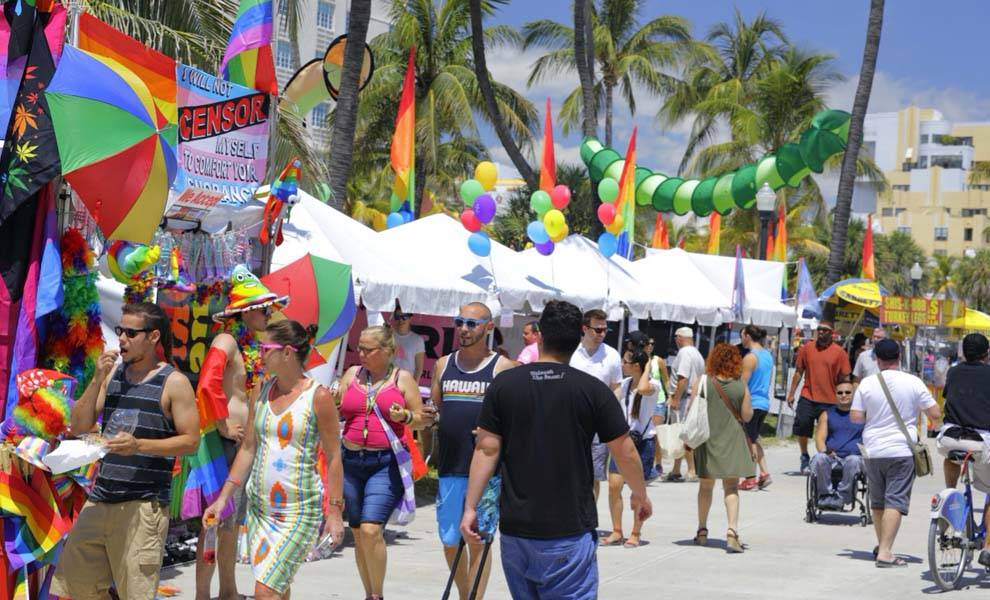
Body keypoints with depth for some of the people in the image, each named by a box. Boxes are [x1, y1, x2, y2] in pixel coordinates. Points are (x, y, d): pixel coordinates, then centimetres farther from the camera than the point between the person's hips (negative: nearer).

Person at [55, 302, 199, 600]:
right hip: (101, 498, 6)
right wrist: (97, 380, -5)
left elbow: (191, 441, -8)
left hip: (143, 505, -6)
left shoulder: (174, 383, -6)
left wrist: (140, 445, -21)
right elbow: (79, 427, 7)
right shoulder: (112, 372, 10)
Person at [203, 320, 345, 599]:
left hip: (299, 512, -6)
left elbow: (333, 457, -7)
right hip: (258, 507, 6)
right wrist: (223, 498, 8)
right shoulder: (262, 392, 8)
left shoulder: (318, 396, -9)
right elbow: (248, 448, 12)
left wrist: (334, 513, -9)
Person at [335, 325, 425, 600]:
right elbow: (335, 413, 13)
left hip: (386, 463, -4)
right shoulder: (352, 374, 10)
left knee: (371, 529, -16)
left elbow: (421, 419, 6)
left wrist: (405, 416, -14)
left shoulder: (402, 378, 2)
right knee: (358, 533, 9)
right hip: (351, 461, 4)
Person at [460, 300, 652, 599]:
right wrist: (641, 496, 16)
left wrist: (470, 508, 2)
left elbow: (486, 449, -3)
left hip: (515, 528, 3)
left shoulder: (503, 384, 0)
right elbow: (625, 453, -1)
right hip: (569, 530, -3)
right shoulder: (593, 389, -6)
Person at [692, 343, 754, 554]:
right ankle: (732, 531, -18)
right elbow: (747, 416, -4)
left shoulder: (703, 382, -7)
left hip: (708, 440, 1)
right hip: (732, 441, -1)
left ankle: (702, 531, 28)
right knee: (731, 488, 0)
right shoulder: (741, 385, -6)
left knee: (706, 486, 17)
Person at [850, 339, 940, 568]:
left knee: (877, 501, 17)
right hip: (902, 451, -2)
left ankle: (881, 545, 30)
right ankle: (885, 552, -14)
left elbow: (855, 417, -4)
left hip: (873, 451, 3)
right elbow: (935, 413, -3)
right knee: (895, 502, -5)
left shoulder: (867, 383, -2)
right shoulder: (913, 383, -5)